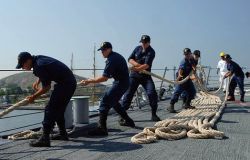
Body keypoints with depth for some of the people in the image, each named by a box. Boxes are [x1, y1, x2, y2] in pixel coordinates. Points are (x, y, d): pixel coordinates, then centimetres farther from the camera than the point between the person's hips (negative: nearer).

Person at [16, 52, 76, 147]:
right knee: (58, 110, 19)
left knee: (50, 110, -10)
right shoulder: (38, 58, 10)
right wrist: (37, 82, 21)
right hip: (71, 83, 10)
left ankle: (44, 139, -10)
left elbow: (46, 88, -14)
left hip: (65, 85, -10)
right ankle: (63, 135, 29)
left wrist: (34, 97, -3)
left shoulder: (39, 66, -19)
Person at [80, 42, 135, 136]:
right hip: (123, 82, 11)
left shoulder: (112, 59, -19)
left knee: (105, 102, -15)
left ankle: (102, 128, -20)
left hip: (120, 83, -11)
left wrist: (89, 81, -20)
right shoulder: (116, 56, 13)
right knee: (113, 102, 24)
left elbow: (104, 78, -24)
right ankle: (128, 121, 32)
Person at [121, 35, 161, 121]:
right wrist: (137, 64, -15)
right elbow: (130, 59, 3)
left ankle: (154, 115, 1)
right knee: (128, 94, -4)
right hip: (134, 75, 3)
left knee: (152, 93, -11)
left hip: (146, 76, -2)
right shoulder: (137, 48, 6)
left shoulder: (151, 52, -9)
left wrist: (137, 68, -35)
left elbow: (147, 65, -22)